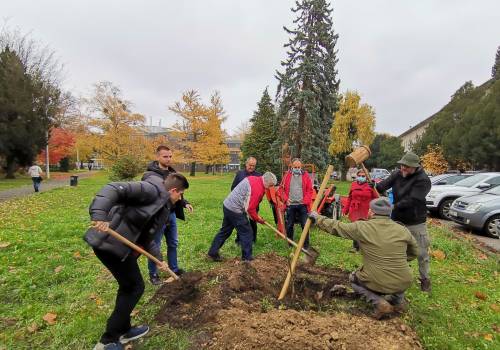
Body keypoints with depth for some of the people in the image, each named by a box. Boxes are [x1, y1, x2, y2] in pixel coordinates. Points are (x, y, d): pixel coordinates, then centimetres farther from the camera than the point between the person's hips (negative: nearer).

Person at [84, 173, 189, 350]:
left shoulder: (163, 208, 17)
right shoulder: (153, 190, -13)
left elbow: (147, 236, 24)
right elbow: (113, 189, -23)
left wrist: (159, 258, 25)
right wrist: (99, 216, -35)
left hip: (119, 244, 10)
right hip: (110, 241, -10)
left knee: (128, 286, 21)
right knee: (135, 287, 4)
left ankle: (122, 330, 40)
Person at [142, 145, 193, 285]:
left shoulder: (173, 173, 7)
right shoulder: (149, 175, -17)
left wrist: (185, 203, 5)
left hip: (171, 214, 7)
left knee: (173, 243, 19)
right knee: (155, 247, 9)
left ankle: (174, 269, 37)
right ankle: (153, 274, 27)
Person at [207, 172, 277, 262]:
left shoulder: (252, 178, 9)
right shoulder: (258, 188, -19)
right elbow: (250, 208, -18)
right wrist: (258, 219, -1)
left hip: (227, 205, 9)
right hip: (235, 210, -9)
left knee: (225, 231, 18)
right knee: (246, 232, 4)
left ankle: (213, 253, 26)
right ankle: (247, 258, 15)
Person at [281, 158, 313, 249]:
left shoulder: (306, 175, 3)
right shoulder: (287, 175, 4)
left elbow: (310, 190, 1)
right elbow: (282, 189, 7)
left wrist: (306, 201, -9)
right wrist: (286, 199, -5)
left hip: (302, 205, -1)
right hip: (290, 205, 1)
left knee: (305, 225, 3)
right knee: (289, 225, 10)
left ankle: (306, 244, 15)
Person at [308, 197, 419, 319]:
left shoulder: (361, 227, -10)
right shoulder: (403, 230, 0)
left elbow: (336, 227, -1)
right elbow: (414, 252, 15)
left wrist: (317, 218, 13)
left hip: (378, 283, -4)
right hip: (405, 283, 5)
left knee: (353, 278, 25)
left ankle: (379, 303, 5)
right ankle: (398, 300, 22)